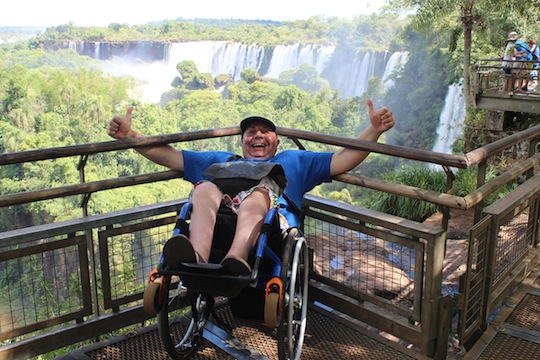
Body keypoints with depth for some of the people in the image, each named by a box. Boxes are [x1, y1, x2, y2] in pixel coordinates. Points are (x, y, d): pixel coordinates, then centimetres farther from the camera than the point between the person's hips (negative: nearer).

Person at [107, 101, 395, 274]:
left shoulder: (293, 160, 37)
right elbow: (168, 156, 34)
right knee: (204, 188, -29)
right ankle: (197, 255, -55)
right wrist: (129, 135, 24)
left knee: (260, 191, -34)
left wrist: (374, 130, 11)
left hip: (271, 222, -1)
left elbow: (343, 161, 25)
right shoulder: (221, 160, 41)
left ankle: (237, 260, -62)